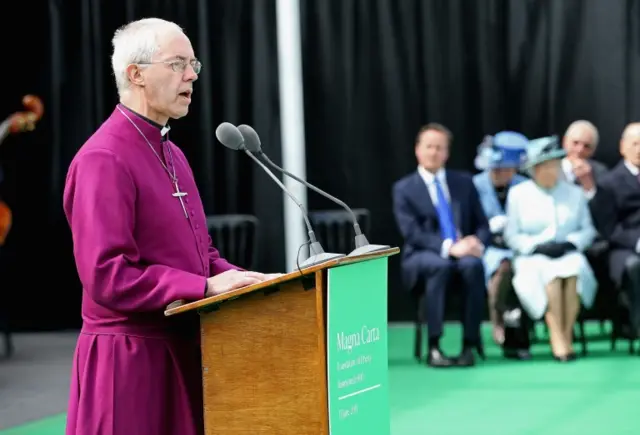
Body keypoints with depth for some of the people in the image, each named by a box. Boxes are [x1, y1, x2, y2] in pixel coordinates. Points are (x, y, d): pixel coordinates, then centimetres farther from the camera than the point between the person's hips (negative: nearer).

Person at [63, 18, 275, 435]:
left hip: (183, 349, 9)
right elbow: (107, 277, -22)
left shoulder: (171, 153, 14)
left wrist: (242, 280, 0)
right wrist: (206, 288, -22)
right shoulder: (103, 160, -16)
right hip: (130, 362, -9)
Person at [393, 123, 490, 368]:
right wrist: (448, 247, -23)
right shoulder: (404, 188, 5)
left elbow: (482, 224, 12)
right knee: (440, 265, -38)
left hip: (463, 251, 2)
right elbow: (412, 232, -8)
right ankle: (433, 347, -37)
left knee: (473, 265, -34)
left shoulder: (464, 182, 16)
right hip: (423, 256, -2)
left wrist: (477, 242, -13)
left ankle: (470, 345, -31)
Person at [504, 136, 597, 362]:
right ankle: (558, 338, -36)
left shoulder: (574, 193, 13)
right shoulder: (518, 194, 7)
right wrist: (538, 246, -13)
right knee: (549, 272, -36)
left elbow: (588, 230, 11)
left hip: (569, 255, 2)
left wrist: (570, 243, -9)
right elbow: (511, 236, 4)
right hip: (533, 259, -2)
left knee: (573, 269, -34)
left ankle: (567, 335, -30)